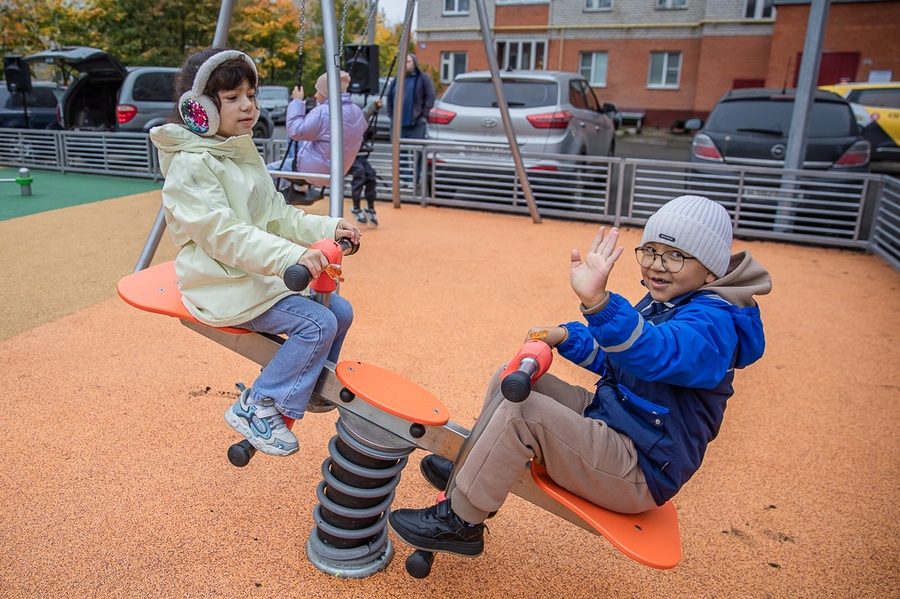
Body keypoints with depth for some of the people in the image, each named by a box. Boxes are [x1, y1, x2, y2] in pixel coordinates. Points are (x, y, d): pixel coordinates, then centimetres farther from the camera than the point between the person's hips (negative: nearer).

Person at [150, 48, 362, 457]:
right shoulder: (192, 165, -15)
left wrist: (328, 228, -1)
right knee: (318, 324, -22)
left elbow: (277, 217, 14)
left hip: (263, 274, 9)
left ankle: (313, 386, 23)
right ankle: (255, 408, -8)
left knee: (341, 310, 4)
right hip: (224, 286, -9)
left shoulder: (246, 155, 15)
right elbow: (224, 235, -26)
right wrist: (291, 257, -38)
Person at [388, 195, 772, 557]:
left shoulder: (713, 321, -21)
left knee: (522, 410, -26)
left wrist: (598, 301, -61)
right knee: (510, 381, 6)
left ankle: (460, 522, -10)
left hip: (640, 473, -10)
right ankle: (478, 469, 25)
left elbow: (655, 354, -44)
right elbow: (612, 359, 19)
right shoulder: (661, 303, 9)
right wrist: (565, 336, 0)